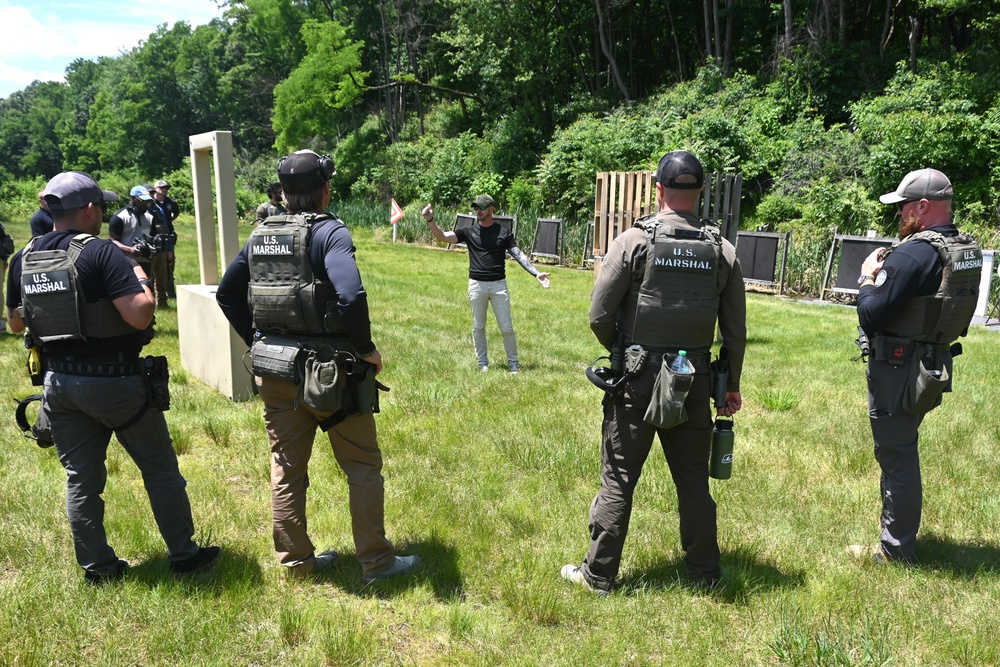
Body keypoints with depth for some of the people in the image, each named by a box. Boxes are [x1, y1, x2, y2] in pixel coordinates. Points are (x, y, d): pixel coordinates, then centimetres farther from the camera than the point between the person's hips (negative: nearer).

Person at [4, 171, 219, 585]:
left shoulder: (23, 259, 4)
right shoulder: (101, 253, -17)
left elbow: (16, 323, 15)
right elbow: (140, 316, -24)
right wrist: (141, 279, -7)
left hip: (59, 382, 6)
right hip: (113, 381, -6)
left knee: (81, 479, 15)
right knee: (161, 470, 9)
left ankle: (97, 567, 24)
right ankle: (184, 556, 17)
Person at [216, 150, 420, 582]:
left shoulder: (260, 235, 7)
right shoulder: (329, 232, -14)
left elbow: (226, 293, 13)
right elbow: (351, 296, -29)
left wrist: (258, 342, 18)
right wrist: (366, 349, -15)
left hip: (275, 372, 6)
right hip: (329, 372, -6)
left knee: (287, 469, 16)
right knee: (363, 467, 9)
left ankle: (295, 561, 30)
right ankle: (376, 562, 18)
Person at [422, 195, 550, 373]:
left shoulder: (503, 232, 2)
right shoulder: (469, 231, 3)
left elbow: (518, 255, -3)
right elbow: (442, 237, -4)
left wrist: (536, 273, -14)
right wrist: (430, 220, -20)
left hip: (498, 284, -1)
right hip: (476, 285, 1)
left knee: (507, 327, 3)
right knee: (478, 326, 10)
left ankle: (513, 362, 18)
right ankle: (482, 362, 24)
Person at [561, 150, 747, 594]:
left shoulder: (633, 241, -9)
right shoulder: (722, 250, 2)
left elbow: (599, 316, -9)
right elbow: (735, 331, 5)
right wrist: (732, 384, 16)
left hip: (636, 380, -3)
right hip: (693, 383, 3)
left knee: (618, 481, 6)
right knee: (693, 480, 16)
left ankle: (598, 574, 17)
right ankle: (704, 573, 29)